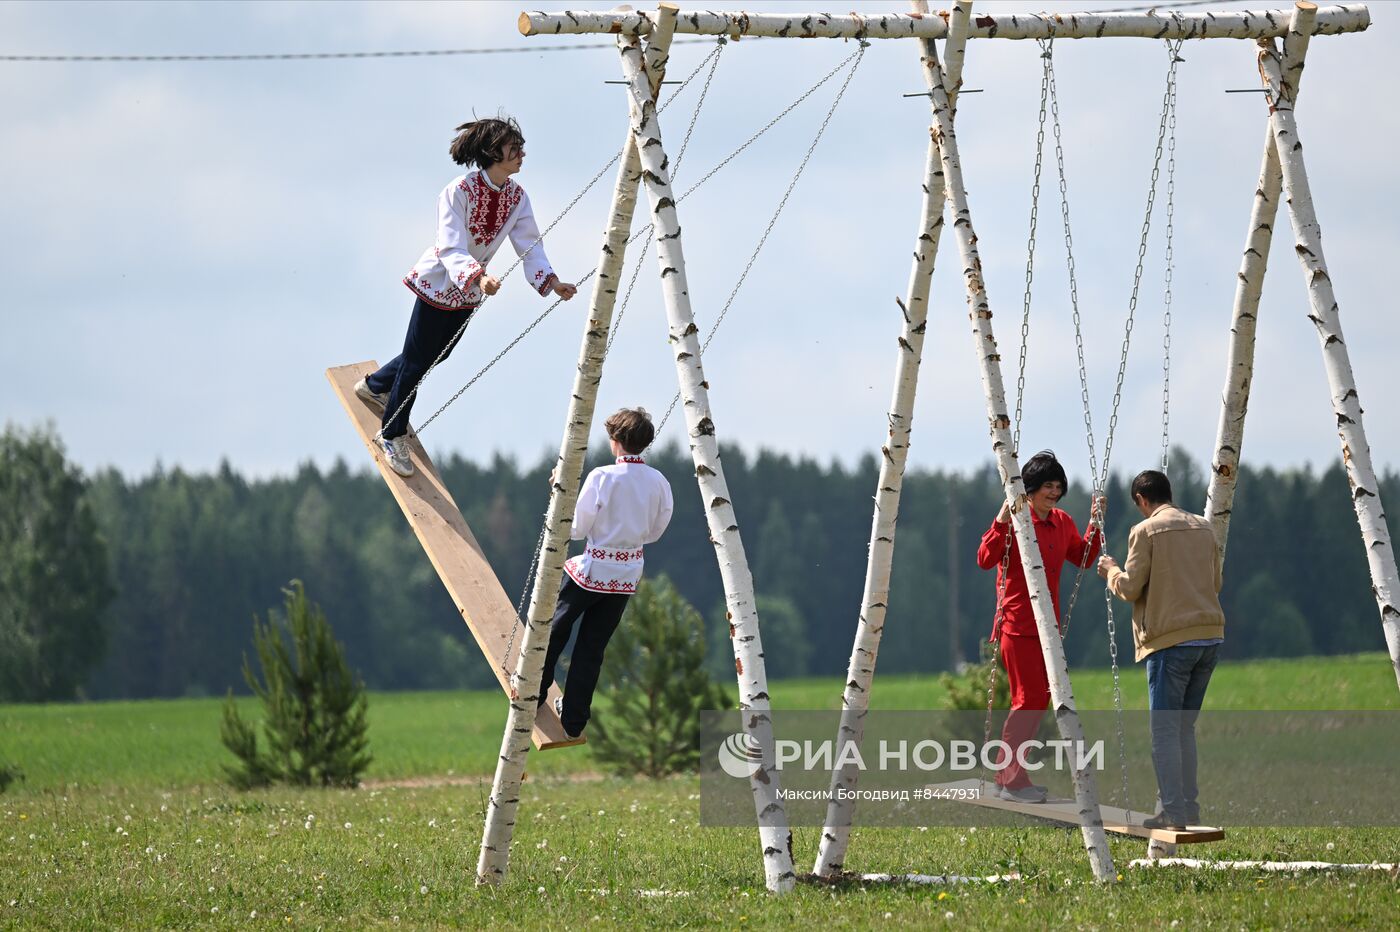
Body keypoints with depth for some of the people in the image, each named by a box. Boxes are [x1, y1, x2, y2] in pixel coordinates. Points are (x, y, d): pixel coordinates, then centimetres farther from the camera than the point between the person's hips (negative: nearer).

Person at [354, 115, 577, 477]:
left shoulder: (516, 197, -6)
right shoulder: (460, 191, -27)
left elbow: (529, 244, -7)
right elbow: (451, 248, -34)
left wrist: (551, 281, -23)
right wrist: (478, 277, -51)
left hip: (470, 292, 7)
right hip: (439, 283, -7)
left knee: (437, 353, 22)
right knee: (418, 360, 0)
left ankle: (375, 386, 48)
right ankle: (391, 436, 16)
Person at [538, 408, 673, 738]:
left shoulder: (602, 477, -18)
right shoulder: (659, 483, -3)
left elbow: (576, 529, -12)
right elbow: (655, 531, 8)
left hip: (590, 570, -5)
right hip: (627, 575, 5)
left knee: (554, 631, 16)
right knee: (593, 647, 12)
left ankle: (533, 696, 23)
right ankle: (573, 718, 15)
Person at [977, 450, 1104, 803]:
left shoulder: (1062, 523, 10)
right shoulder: (1016, 519, -11)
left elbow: (1083, 558, 21)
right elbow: (985, 559, -20)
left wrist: (1095, 524, 9)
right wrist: (1001, 522, -31)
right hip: (1018, 624, -8)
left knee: (1039, 699, 11)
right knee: (1029, 699, -9)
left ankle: (1009, 775, 20)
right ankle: (1009, 778, -2)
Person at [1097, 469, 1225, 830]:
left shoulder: (1145, 531, -6)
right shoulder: (1204, 528, 12)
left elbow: (1129, 589, -6)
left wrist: (1111, 571, 13)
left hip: (1170, 640, -6)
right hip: (1210, 636, 6)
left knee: (1165, 729, -2)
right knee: (1186, 726, 15)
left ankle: (1173, 811, -7)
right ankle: (1189, 807, 13)